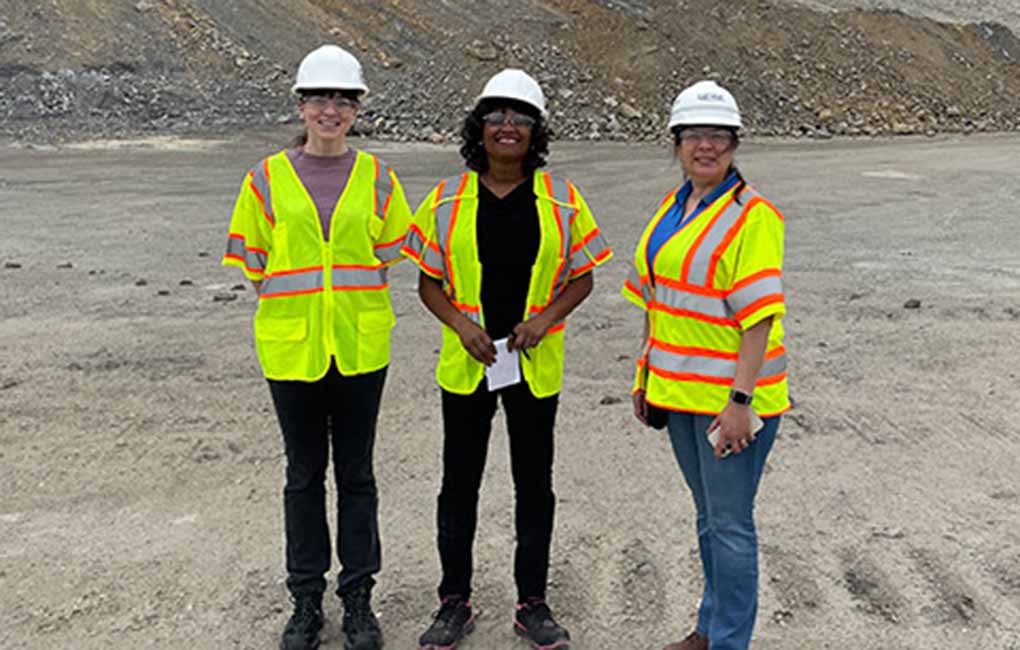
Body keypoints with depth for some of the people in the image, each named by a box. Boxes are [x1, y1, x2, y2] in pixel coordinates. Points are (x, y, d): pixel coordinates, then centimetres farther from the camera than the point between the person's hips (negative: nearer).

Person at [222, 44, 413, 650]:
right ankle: (306, 600, 25)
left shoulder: (376, 176, 2)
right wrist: (295, 302, 0)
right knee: (305, 474, 11)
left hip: (361, 347, 0)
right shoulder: (269, 177, 0)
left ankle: (359, 599, 23)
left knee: (356, 473, 9)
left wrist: (352, 302, 3)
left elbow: (390, 250, 9)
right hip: (292, 346, 0)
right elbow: (254, 259, 5)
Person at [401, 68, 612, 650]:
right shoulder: (448, 199, 0)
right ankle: (455, 603, 25)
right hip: (466, 362, 0)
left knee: (535, 485, 10)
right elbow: (429, 284, 5)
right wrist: (461, 323, -12)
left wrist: (545, 319, -11)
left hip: (537, 364, 0)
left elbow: (581, 278, 6)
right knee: (460, 484, 9)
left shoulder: (562, 199, 0)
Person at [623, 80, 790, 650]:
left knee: (730, 524, 1)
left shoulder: (751, 215, -14)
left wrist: (740, 400, -23)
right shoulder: (673, 207, 11)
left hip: (730, 396, -8)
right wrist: (646, 373, 16)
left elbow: (759, 315, -19)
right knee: (709, 516, 19)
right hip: (678, 390, 8)